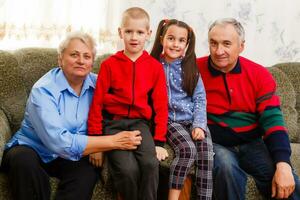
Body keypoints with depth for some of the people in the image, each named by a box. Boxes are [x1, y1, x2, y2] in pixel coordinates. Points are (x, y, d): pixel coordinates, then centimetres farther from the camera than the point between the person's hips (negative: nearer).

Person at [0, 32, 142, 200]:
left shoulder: (97, 84, -3)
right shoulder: (43, 90, -18)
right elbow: (59, 142, -28)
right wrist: (114, 142, -30)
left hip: (69, 156, 3)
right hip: (31, 150, -2)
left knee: (89, 169, -29)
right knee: (23, 159, -35)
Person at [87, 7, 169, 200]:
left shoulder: (155, 67, 5)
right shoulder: (109, 64, 1)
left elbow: (160, 105, 6)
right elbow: (97, 103, 2)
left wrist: (159, 141, 0)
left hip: (140, 123, 2)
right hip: (113, 123, -1)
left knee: (150, 163, -25)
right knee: (128, 169, -23)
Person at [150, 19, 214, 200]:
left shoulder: (190, 67, 7)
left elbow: (200, 99, 4)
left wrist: (199, 125, -9)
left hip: (193, 119, 2)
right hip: (170, 120, -2)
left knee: (206, 151, -23)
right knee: (188, 149, -28)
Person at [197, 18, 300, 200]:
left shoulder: (260, 75, -2)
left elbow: (273, 121, -7)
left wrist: (283, 165, -20)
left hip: (251, 144, 2)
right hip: (214, 144, -1)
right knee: (227, 167, -34)